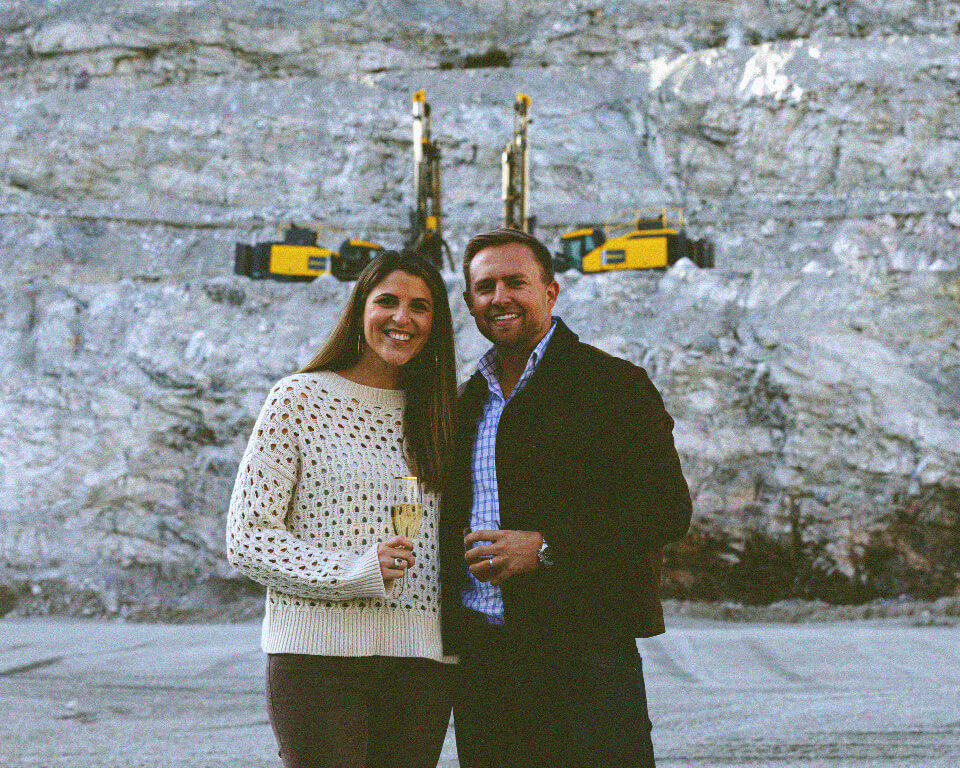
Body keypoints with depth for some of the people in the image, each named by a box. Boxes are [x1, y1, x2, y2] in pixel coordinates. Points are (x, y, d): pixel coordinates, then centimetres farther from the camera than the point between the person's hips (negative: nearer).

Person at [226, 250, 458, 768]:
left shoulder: (439, 413, 15)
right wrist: (355, 573, -15)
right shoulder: (300, 399, 1)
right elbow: (246, 538, -5)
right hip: (318, 652, -4)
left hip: (421, 661, 4)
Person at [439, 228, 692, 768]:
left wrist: (547, 548, -16)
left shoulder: (614, 385, -1)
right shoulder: (467, 403, 18)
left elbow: (668, 510, -9)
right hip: (480, 658, 5)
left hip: (585, 656, -5)